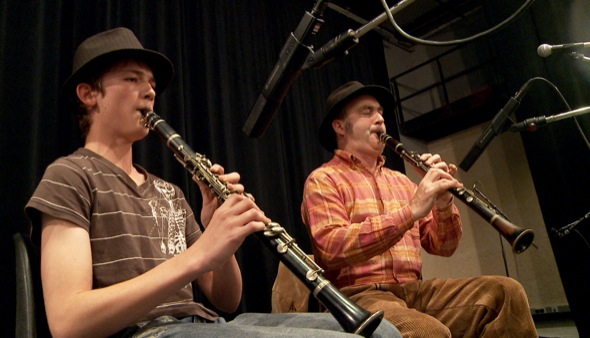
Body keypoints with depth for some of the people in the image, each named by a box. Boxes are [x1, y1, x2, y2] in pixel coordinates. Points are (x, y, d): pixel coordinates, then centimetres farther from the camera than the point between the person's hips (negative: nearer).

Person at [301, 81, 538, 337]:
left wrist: (444, 204, -7)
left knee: (506, 290, -14)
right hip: (358, 296, -6)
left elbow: (442, 247, 14)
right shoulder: (323, 180, -1)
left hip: (414, 291, 7)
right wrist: (411, 211, -25)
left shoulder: (400, 180, 19)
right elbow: (333, 248, -19)